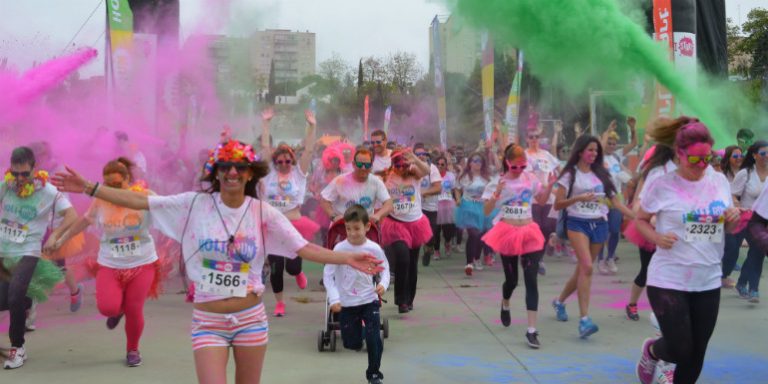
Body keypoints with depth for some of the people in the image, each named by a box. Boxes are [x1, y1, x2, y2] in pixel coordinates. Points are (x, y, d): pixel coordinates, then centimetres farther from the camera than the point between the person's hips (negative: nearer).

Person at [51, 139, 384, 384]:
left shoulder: (263, 213, -6)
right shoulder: (196, 204, -6)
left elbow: (304, 249, -9)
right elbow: (140, 201, -6)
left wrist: (347, 258, -20)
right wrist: (90, 188, -10)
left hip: (251, 318, 1)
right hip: (209, 321, -1)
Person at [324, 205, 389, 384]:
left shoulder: (374, 249, -9)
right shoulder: (340, 249, -12)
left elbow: (385, 268, 6)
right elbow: (328, 275, -9)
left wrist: (383, 283, -14)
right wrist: (334, 298, -18)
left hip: (369, 301, 0)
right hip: (347, 304, 0)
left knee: (374, 340, -6)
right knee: (352, 344, 8)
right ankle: (360, 328, 43)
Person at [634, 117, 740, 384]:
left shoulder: (720, 181, 3)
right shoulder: (661, 186, -10)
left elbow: (728, 229, 14)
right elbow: (640, 220, 2)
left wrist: (734, 218, -9)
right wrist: (657, 238, -18)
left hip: (709, 281, 4)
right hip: (668, 281, -4)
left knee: (696, 354, 12)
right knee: (680, 351, -4)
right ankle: (651, 350, 31)